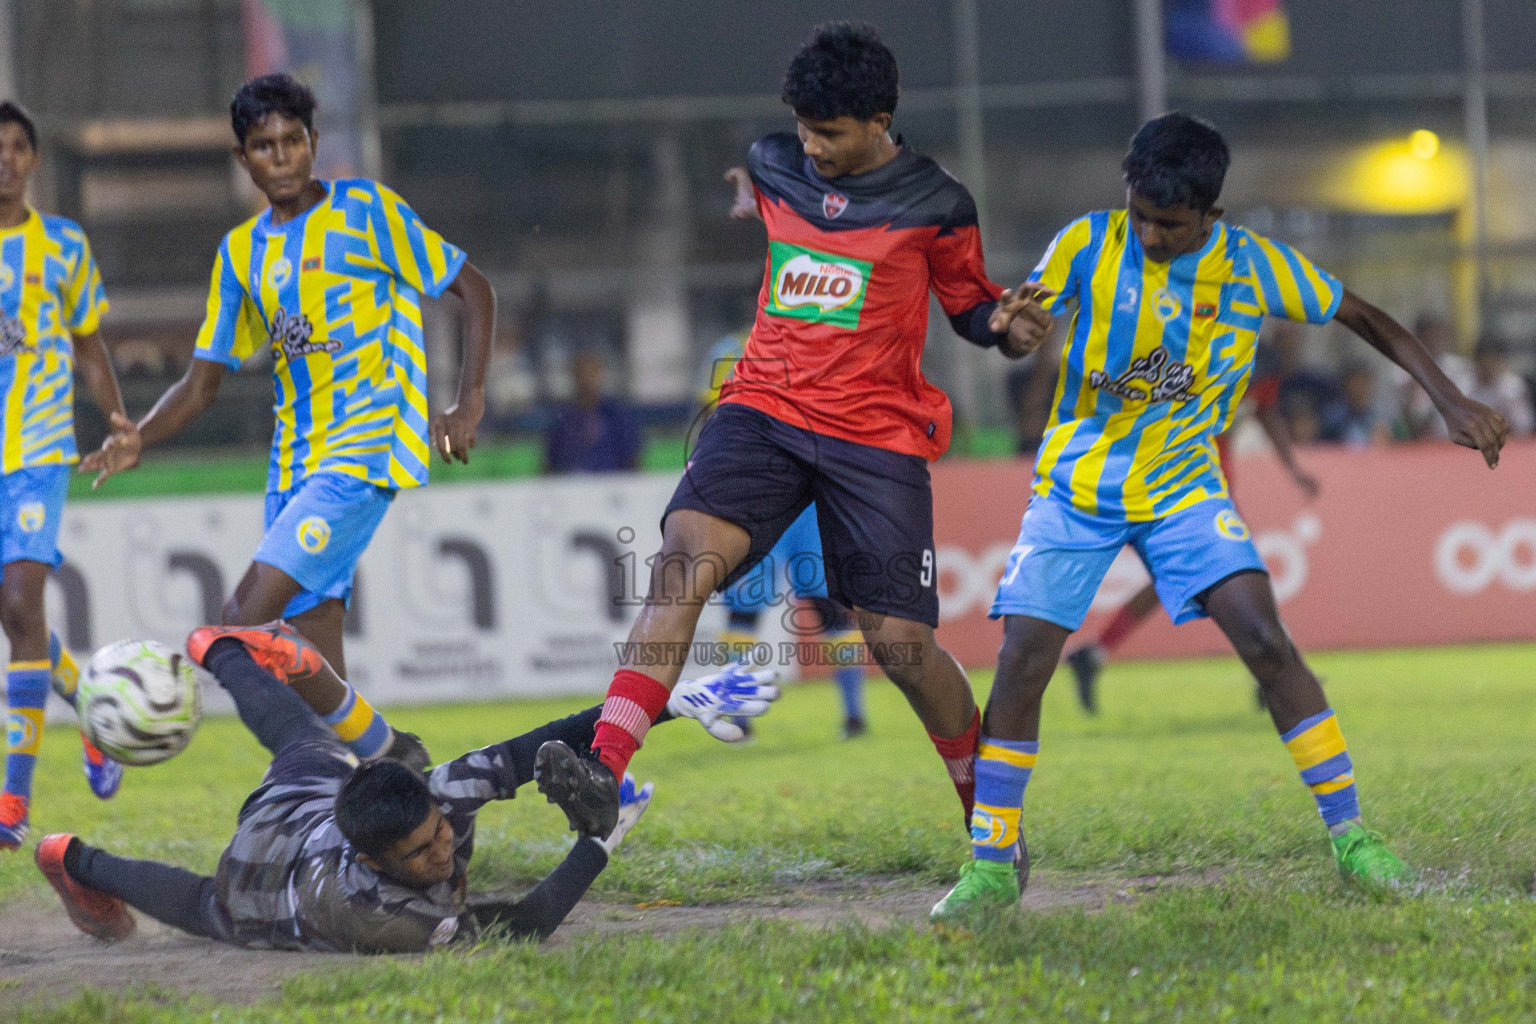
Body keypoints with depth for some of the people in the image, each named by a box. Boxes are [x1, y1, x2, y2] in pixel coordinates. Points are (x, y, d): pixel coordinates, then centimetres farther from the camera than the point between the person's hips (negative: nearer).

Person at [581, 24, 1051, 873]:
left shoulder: (934, 206, -3)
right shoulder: (773, 168, 8)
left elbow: (972, 306, 7)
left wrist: (1010, 328, -8)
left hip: (877, 434, -2)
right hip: (763, 411, 2)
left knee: (899, 640, -4)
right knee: (685, 554, -24)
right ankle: (603, 772, -33)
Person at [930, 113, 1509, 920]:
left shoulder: (1251, 265, -10)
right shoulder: (1088, 246, -12)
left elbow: (1363, 318, 1)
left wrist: (1450, 400, -5)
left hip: (1183, 487, 0)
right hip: (1075, 489, 0)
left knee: (1266, 642, -17)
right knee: (1021, 663, -12)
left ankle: (1349, 837, -8)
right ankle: (991, 866, 1)